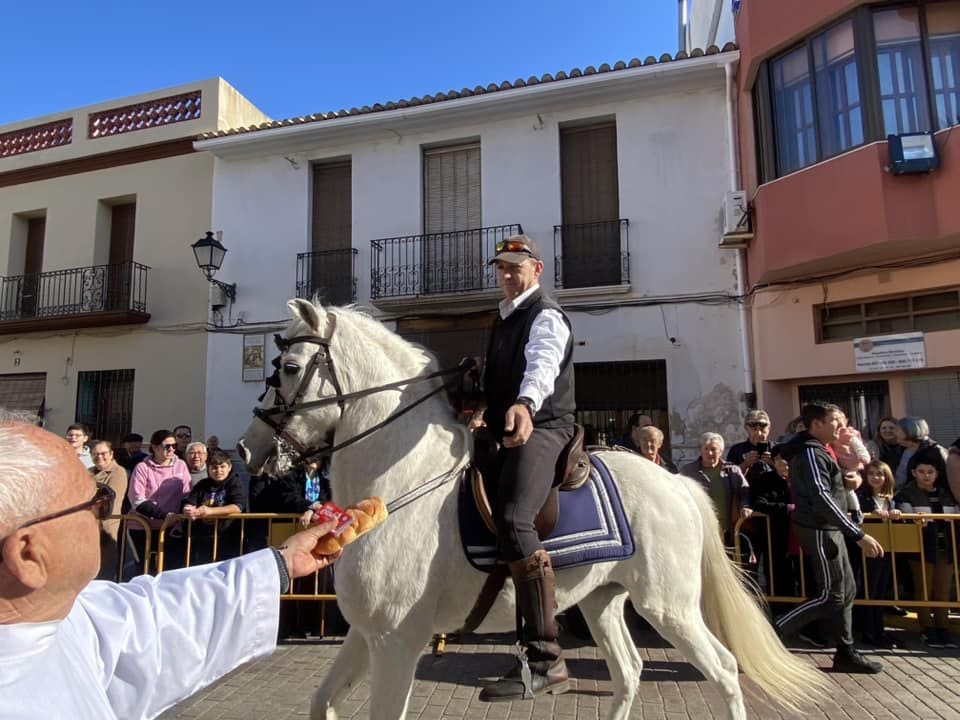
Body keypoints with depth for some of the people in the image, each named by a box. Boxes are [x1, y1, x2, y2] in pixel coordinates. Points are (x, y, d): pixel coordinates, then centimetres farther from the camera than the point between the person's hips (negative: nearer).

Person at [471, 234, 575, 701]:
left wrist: (524, 404, -48)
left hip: (540, 428, -10)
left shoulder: (546, 317, -5)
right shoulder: (504, 319, 22)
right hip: (508, 431, 10)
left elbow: (542, 364, -28)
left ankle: (546, 660, -26)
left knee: (512, 519, -29)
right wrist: (488, 413, 22)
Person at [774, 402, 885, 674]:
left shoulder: (815, 451, 14)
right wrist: (859, 535, -27)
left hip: (829, 529, 10)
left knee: (846, 590, 14)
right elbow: (822, 499, -27)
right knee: (831, 596, -5)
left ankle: (846, 653, 23)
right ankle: (770, 636, -1)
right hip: (820, 531, -10)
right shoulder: (811, 453, -19)